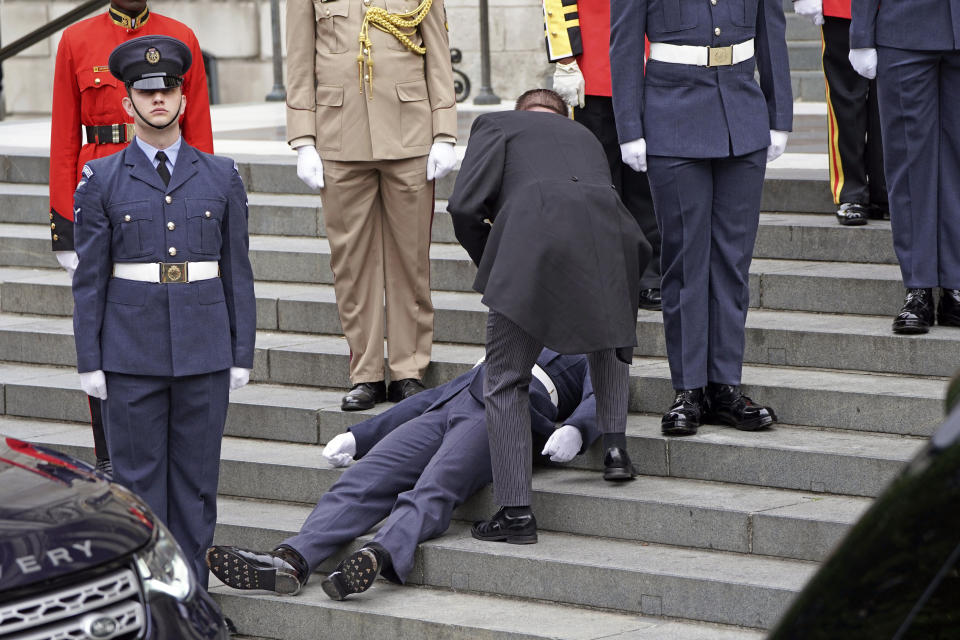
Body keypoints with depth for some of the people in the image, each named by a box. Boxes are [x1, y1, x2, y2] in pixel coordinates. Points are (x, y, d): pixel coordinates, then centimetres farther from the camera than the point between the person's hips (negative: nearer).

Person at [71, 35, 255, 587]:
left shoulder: (221, 178, 5)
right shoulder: (102, 181, 1)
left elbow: (237, 271, 7)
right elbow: (90, 278, 2)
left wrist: (242, 354, 3)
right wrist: (90, 363, -2)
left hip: (204, 350, 1)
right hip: (130, 351, -1)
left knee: (196, 475, 5)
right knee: (138, 478, 2)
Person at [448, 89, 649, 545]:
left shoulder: (497, 124, 24)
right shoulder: (586, 136, 38)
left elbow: (465, 206, 7)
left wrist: (490, 265, 25)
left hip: (532, 242, -4)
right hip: (606, 244, 4)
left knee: (504, 383, 9)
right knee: (607, 342, 36)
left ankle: (515, 511, 5)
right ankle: (615, 445, 23)